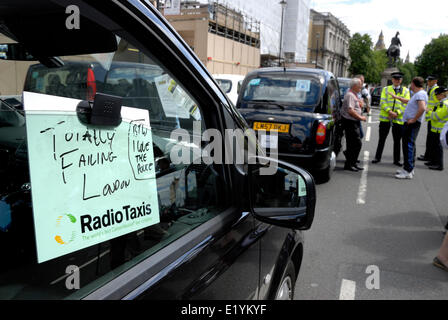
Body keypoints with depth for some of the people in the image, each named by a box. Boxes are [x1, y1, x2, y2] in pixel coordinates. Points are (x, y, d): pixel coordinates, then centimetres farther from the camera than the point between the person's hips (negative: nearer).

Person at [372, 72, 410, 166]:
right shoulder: (386, 89, 8)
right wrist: (389, 111, -18)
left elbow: (406, 104, -2)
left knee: (397, 140, 7)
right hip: (385, 118, 0)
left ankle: (396, 160, 16)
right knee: (382, 139, 7)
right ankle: (377, 157, 17)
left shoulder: (405, 90, 7)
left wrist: (397, 113, -16)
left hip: (398, 119, 0)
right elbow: (382, 102, -3)